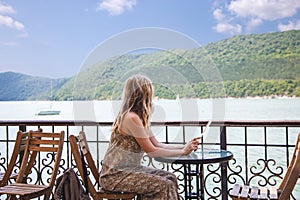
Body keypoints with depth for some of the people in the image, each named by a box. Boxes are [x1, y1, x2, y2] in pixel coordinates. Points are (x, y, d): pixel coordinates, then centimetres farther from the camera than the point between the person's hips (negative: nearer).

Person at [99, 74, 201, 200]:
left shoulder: (140, 117, 10)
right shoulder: (131, 118, -21)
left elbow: (157, 144, 10)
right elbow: (151, 151, -18)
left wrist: (184, 147, 5)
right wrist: (182, 152, -9)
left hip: (129, 169, 9)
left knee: (170, 177, 4)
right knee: (164, 185, -15)